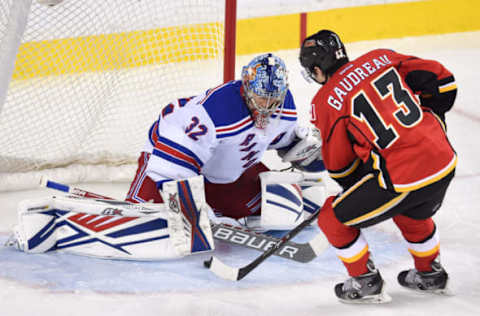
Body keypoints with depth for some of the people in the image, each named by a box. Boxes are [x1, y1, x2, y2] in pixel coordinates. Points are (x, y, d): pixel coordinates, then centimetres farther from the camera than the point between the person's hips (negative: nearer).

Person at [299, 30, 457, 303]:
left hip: (402, 178, -7)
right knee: (412, 213, 37)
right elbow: (441, 80, 11)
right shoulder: (381, 58, 9)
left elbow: (338, 163, 5)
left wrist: (355, 187, 24)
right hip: (445, 162, 7)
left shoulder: (325, 102, -3)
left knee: (333, 218, 12)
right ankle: (430, 275, 50)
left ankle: (366, 283, 21)